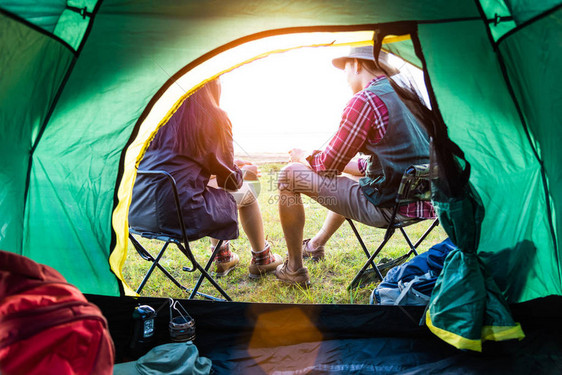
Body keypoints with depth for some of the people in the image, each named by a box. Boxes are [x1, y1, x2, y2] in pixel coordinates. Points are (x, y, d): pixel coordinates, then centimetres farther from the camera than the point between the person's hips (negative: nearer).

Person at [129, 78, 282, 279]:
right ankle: (262, 259, 35)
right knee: (245, 193, 17)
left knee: (211, 183, 32)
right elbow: (229, 182, -2)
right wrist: (244, 173, 22)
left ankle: (222, 257, 40)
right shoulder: (214, 118, -7)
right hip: (180, 215, -7)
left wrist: (233, 165, 31)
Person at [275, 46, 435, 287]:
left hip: (386, 206, -10)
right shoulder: (409, 94, 14)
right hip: (424, 202, 10)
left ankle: (294, 269, 13)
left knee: (290, 175, -1)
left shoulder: (364, 100, -14)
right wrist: (351, 166, 26)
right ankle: (316, 245, 49)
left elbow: (329, 166, -8)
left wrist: (304, 158, 13)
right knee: (352, 176, 37)